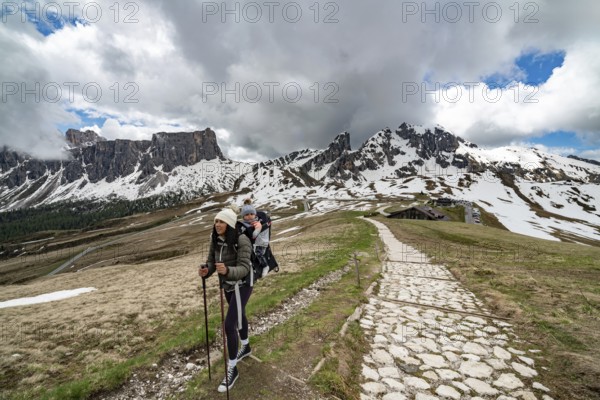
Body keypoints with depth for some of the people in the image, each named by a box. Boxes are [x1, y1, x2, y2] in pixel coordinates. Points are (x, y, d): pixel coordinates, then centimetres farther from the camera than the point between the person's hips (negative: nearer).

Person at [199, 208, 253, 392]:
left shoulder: (242, 241, -29)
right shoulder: (215, 239, -8)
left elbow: (243, 269, -30)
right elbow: (211, 262, -2)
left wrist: (227, 270, -48)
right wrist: (206, 271, -24)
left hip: (242, 285, -7)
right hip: (227, 284, 7)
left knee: (229, 325, -8)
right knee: (239, 316, 26)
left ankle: (232, 369, 15)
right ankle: (245, 348, 52)